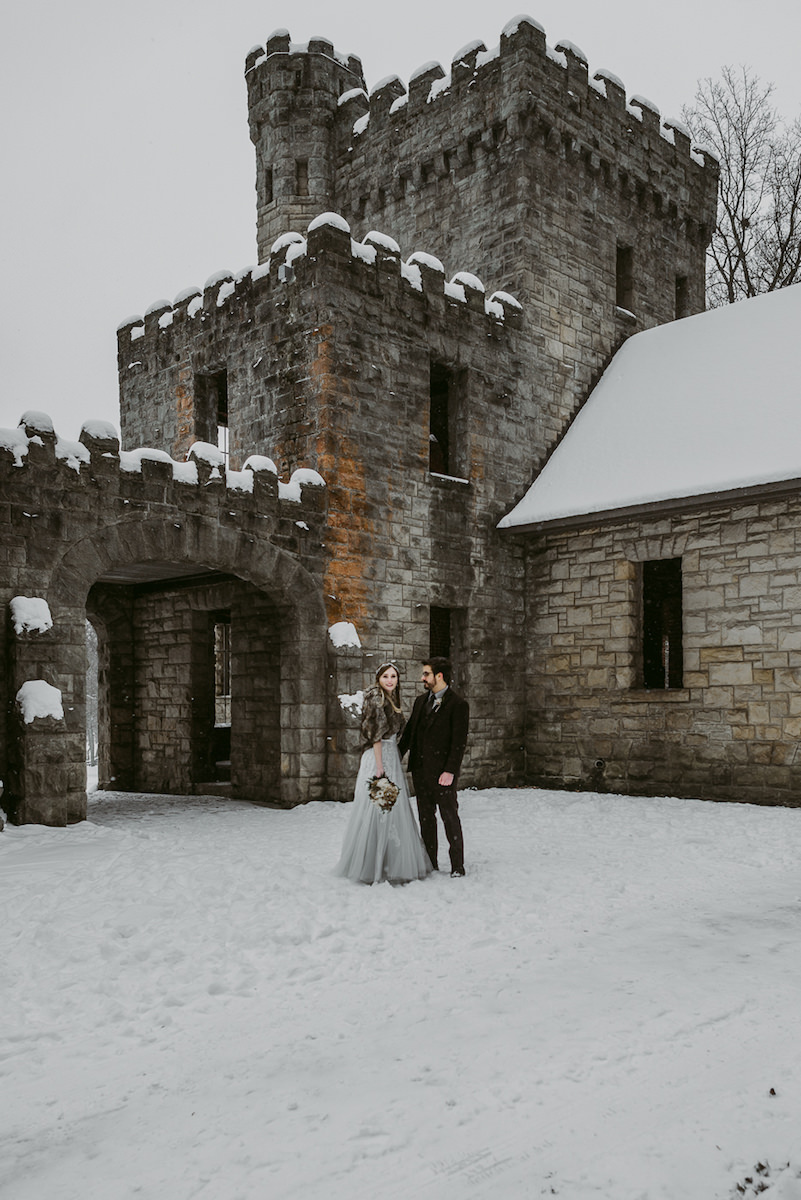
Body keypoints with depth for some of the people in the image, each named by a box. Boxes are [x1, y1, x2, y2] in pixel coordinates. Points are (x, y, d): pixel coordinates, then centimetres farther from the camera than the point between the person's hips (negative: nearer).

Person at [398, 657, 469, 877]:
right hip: (420, 768, 7)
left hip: (442, 771, -7)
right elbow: (409, 732, 16)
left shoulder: (458, 704, -10)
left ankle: (457, 866, 10)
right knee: (425, 817, 12)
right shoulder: (421, 701, 12)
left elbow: (459, 742, -13)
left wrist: (450, 771, -18)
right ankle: (430, 863, 22)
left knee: (450, 817, 1)